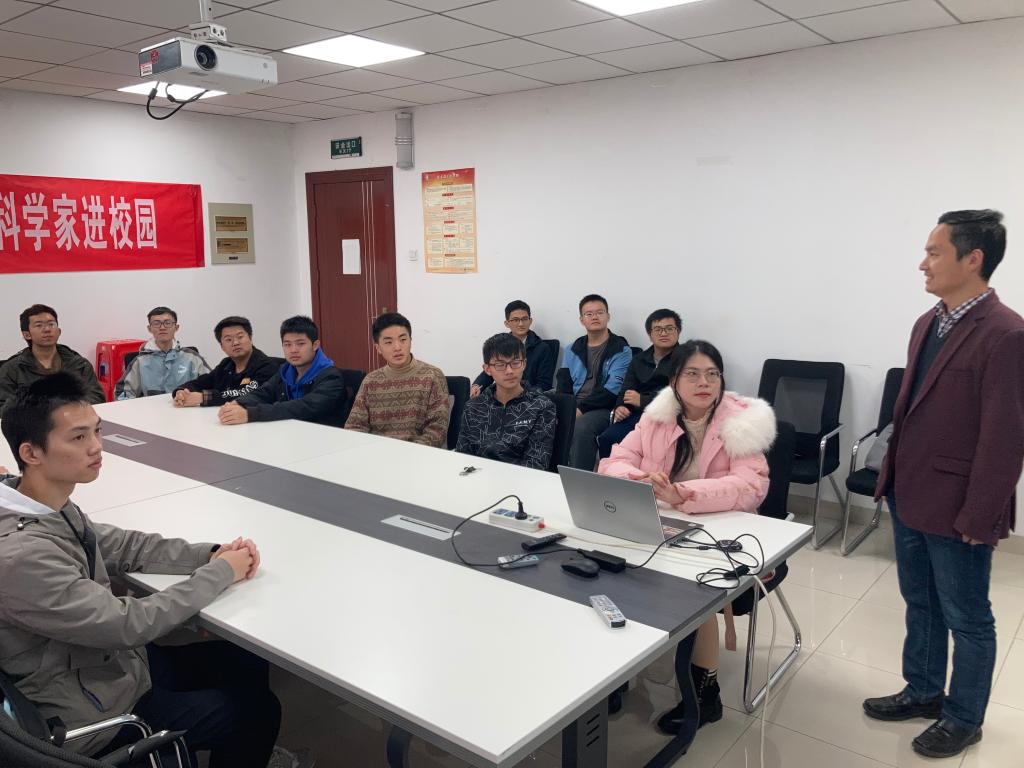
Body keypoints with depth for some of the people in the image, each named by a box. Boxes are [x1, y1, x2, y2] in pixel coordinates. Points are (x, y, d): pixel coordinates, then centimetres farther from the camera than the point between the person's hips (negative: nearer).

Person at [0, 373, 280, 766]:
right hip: (97, 709, -8)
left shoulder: (50, 506, -5)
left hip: (111, 660, 8)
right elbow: (129, 624, -30)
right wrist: (220, 572, -18)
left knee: (249, 664, 16)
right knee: (259, 711, 4)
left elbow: (123, 545, 4)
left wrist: (210, 553, -11)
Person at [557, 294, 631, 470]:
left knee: (581, 428, -35)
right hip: (573, 408, 4)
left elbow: (612, 389, -8)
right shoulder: (573, 350, 19)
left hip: (603, 409, -4)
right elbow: (563, 385, 13)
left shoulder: (621, 350, 3)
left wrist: (582, 409, -16)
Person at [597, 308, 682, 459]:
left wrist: (642, 400, -10)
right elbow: (625, 393, 19)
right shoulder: (639, 360, 25)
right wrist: (620, 407, -5)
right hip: (635, 414, 5)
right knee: (605, 438, -25)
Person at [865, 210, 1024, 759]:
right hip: (909, 496, 8)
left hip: (954, 509, -7)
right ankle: (923, 692, 40)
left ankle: (964, 718, 31)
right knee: (920, 605, 22)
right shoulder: (927, 324, 7)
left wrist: (978, 518, -15)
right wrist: (893, 476, 14)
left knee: (966, 619, 12)